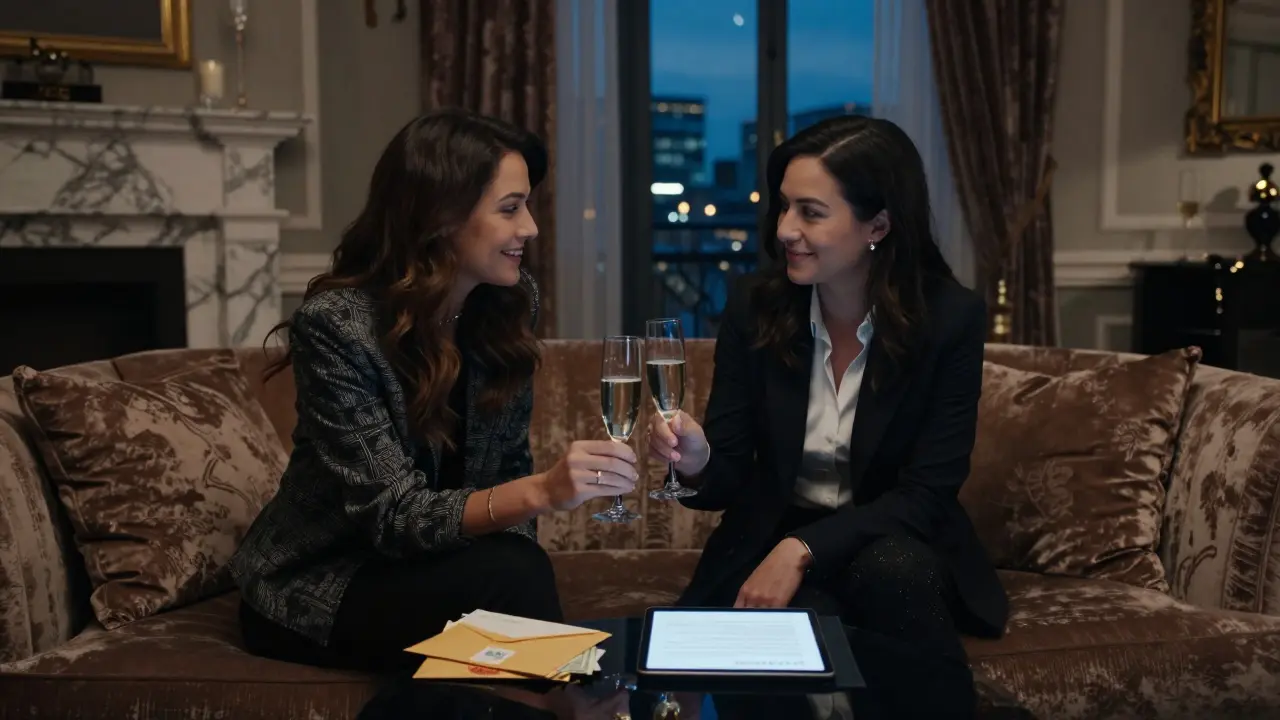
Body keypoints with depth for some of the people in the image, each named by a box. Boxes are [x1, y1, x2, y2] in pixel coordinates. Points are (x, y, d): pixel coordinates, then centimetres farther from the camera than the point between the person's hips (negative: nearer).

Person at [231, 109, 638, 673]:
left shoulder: (511, 301, -5)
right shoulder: (335, 324, -22)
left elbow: (509, 460, 4)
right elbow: (394, 515, -26)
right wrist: (541, 492, -40)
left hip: (430, 565, 5)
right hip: (318, 586, -4)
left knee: (519, 570, -27)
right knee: (510, 576, -29)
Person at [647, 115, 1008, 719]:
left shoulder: (951, 318, -13)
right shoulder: (755, 306, -8)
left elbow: (926, 493, -13)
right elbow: (731, 477, -4)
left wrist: (804, 549, -26)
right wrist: (697, 460, -29)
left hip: (895, 543, -1)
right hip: (770, 539, 1)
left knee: (894, 573, -35)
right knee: (802, 622, -32)